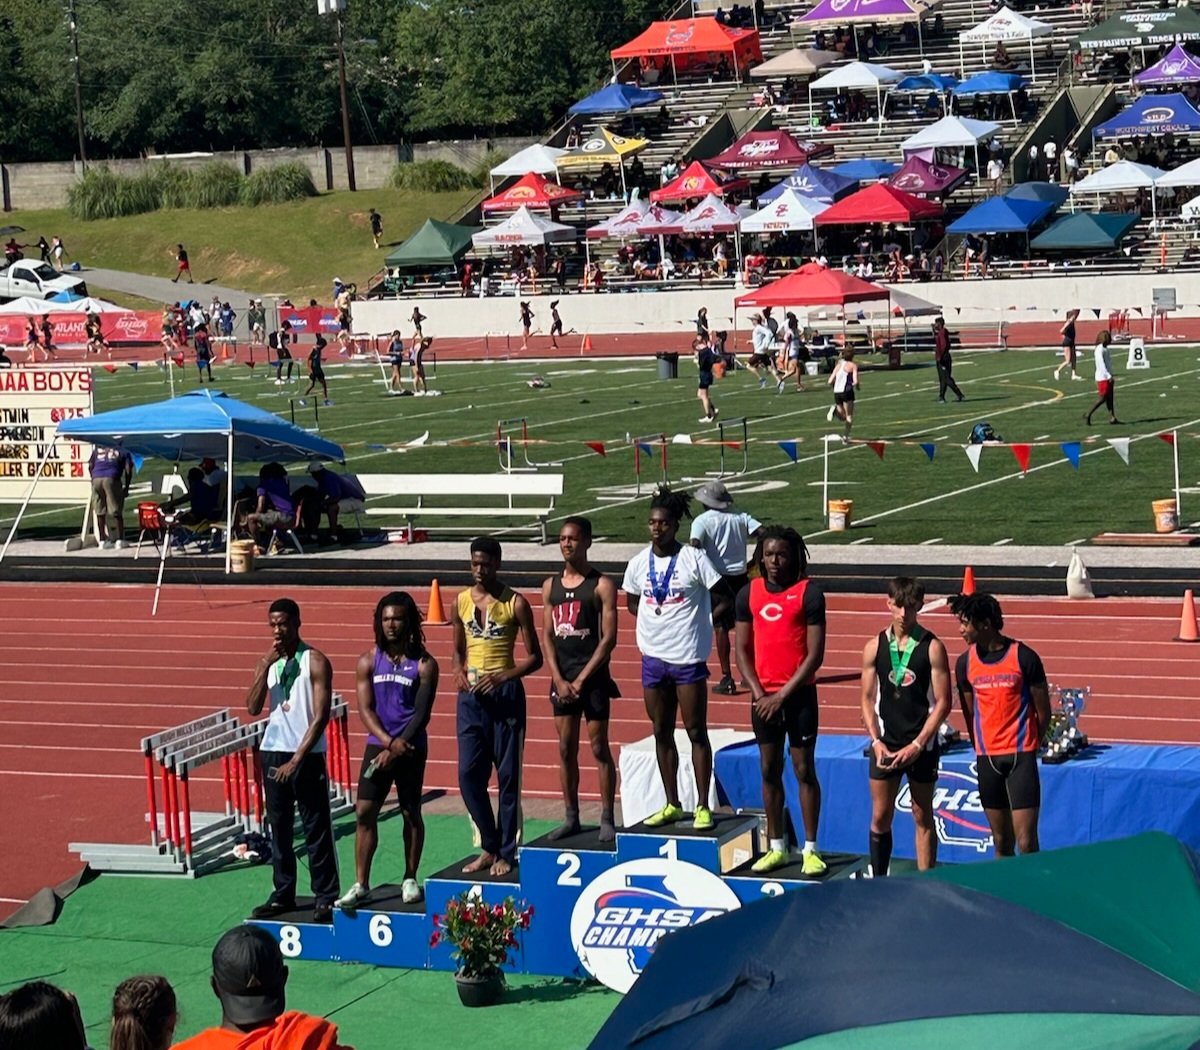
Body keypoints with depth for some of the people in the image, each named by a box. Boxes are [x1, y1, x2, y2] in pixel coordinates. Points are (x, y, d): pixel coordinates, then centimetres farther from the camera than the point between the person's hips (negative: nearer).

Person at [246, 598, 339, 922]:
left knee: (317, 829, -2)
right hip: (273, 752, 5)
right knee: (279, 828, 10)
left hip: (307, 755, -5)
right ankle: (283, 893, 19)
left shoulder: (315, 662, -7)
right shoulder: (267, 662, 8)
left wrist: (297, 759, -15)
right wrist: (267, 665, -13)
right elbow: (253, 707, -3)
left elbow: (321, 716, -11)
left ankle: (325, 897, 3)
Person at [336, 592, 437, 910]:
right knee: (364, 812, -4)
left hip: (410, 748, -2)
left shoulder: (424, 664, -4)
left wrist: (396, 748, -15)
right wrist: (389, 742, -14)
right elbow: (365, 709, -1)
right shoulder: (369, 661, 3)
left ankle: (410, 880, 19)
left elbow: (421, 713, -8)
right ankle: (360, 885, 0)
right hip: (377, 745, 2)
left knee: (411, 813, 6)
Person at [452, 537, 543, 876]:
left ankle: (506, 852, 9)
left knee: (507, 775, 1)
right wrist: (459, 671, -3)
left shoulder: (515, 604, -5)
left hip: (505, 693, -4)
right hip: (471, 695, 4)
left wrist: (501, 677, -18)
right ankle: (489, 846, 16)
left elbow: (534, 657, -4)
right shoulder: (461, 603, 7)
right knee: (469, 774, 2)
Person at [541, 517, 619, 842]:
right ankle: (571, 817, 16)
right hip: (562, 677, 5)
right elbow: (547, 635, 8)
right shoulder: (551, 585, 9)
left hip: (593, 677, -5)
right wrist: (559, 680, -4)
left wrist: (581, 680, -12)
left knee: (599, 748, -1)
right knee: (566, 749, 8)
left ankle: (607, 818, 4)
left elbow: (609, 638, -9)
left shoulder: (601, 585, -5)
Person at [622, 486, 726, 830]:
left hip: (688, 657, -5)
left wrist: (699, 622, -5)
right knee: (662, 734, 11)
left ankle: (702, 807, 5)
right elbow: (631, 601, 19)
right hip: (653, 656, 5)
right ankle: (671, 805, 20)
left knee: (696, 732, 0)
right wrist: (653, 620, 5)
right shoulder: (639, 562, 4)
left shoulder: (694, 559, -10)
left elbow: (723, 600, -5)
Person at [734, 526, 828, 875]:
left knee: (804, 769, 0)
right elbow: (742, 650, 7)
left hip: (799, 695, -4)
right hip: (763, 696, 4)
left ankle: (810, 849, 7)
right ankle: (776, 848, 18)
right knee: (769, 770, 9)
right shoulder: (749, 593, 5)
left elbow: (815, 654, -10)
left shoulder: (809, 593, -8)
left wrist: (783, 695, -12)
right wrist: (758, 693, -6)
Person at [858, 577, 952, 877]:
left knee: (923, 817, 6)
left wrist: (917, 745, -13)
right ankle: (878, 882, 15)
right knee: (880, 817, 5)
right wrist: (876, 741, -6)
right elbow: (868, 699, 7)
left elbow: (943, 702, -7)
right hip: (885, 743, 2)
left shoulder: (932, 648, -6)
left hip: (921, 745, -2)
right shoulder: (874, 647, 2)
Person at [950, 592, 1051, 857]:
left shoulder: (1023, 657, -7)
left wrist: (1028, 747, 7)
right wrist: (981, 750, 11)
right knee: (1001, 842, 8)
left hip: (1021, 757, -4)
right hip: (987, 759, 4)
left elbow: (1043, 711, 1)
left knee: (1026, 842, -9)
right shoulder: (965, 663, 4)